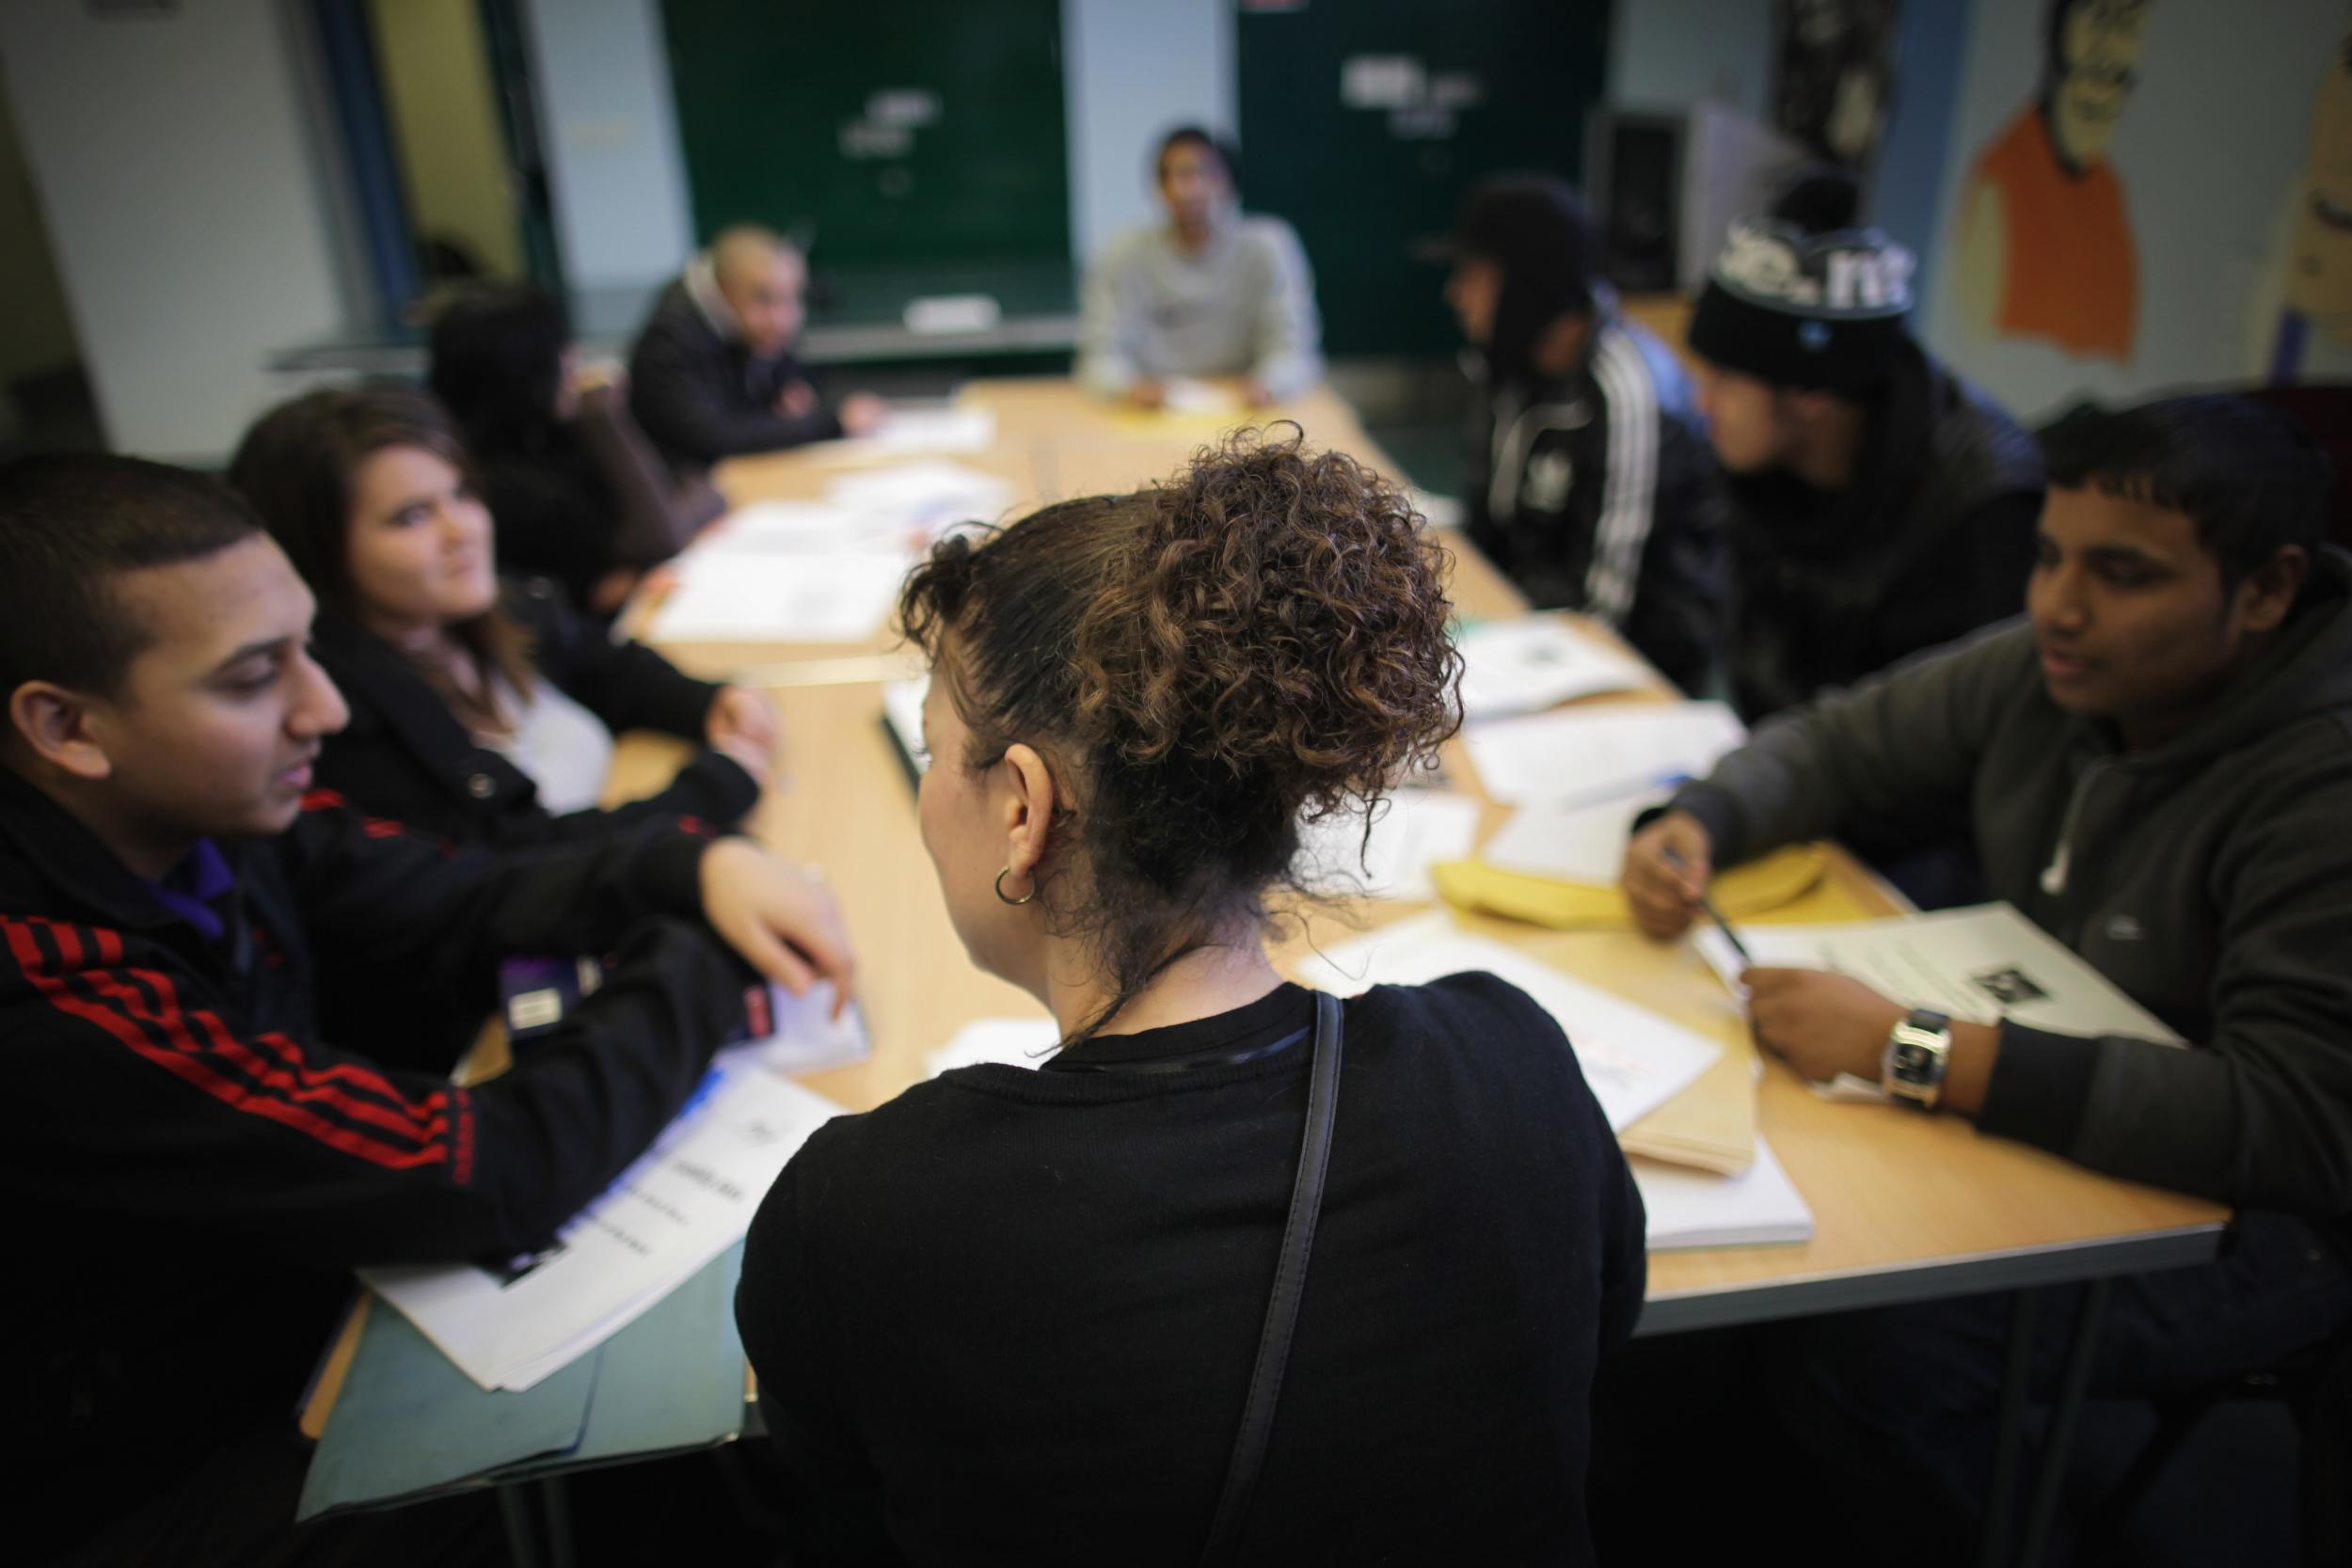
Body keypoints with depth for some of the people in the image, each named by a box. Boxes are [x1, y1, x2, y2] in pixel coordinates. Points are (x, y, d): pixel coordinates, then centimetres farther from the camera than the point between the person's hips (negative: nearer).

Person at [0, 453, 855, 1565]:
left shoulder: (199, 812, -12)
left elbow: (463, 902, 2)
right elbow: (486, 1176, -30)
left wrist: (694, 867, -16)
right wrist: (702, 962, -16)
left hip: (310, 1302, 6)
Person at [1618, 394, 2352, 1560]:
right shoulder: (2055, 669, -5)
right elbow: (1838, 743, 8)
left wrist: (1913, 1053, -37)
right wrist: (1697, 826, -14)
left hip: (2253, 1204, -6)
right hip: (2046, 1099, 7)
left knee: (1880, 1340, -28)